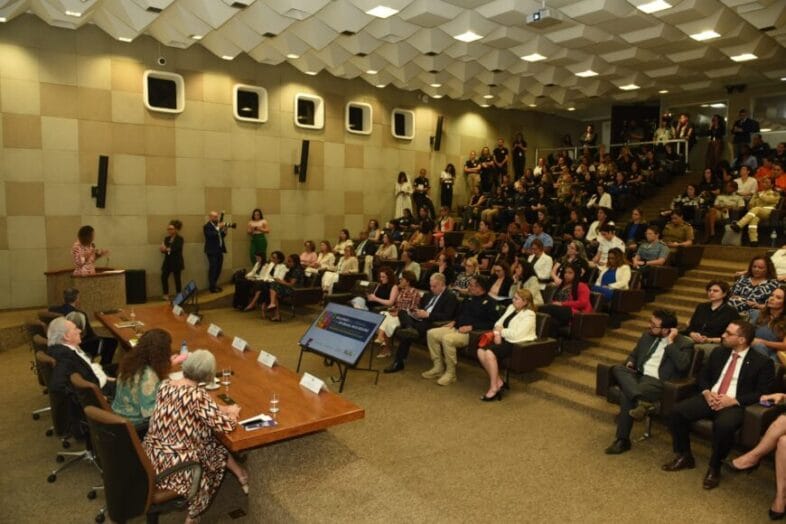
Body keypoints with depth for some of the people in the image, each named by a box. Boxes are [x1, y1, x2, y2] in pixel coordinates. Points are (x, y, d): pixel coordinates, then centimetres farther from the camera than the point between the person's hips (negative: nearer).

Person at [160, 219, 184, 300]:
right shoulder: (166, 238, 10)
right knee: (164, 277, -4)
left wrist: (167, 249, -32)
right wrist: (162, 249, -19)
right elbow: (164, 249, 4)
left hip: (176, 262, -5)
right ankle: (166, 294, 7)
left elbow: (176, 248, -21)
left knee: (177, 279, 0)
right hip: (168, 262, 5)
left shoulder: (179, 239, -6)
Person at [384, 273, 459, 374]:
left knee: (405, 335, -30)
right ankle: (410, 328, -42)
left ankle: (399, 362, -24)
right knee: (402, 312, -18)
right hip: (419, 319, 9)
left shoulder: (450, 297, -4)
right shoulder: (430, 294, 23)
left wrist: (427, 314, -19)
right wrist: (414, 311, 3)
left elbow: (447, 316, -15)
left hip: (431, 323, -9)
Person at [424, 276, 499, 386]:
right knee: (431, 333, -8)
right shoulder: (468, 299, 21)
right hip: (457, 328, 9)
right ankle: (438, 367, -3)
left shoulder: (488, 303, -4)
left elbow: (491, 323, -14)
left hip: (471, 333, -9)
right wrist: (454, 321, 12)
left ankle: (450, 373, -19)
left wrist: (471, 327, -19)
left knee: (447, 339, -34)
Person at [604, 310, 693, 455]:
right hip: (639, 375, 7)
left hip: (659, 382, -7)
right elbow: (633, 354, 28)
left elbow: (682, 366, -17)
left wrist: (670, 343, -14)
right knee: (618, 369, -29)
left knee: (626, 395, -34)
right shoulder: (647, 335, 18)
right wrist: (630, 362, 4)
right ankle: (642, 401, -41)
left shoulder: (684, 344, 0)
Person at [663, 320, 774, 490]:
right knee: (677, 411, -18)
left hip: (735, 404, -5)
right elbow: (703, 375, 18)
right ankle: (684, 456, 2)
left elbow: (762, 393, -7)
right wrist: (707, 393, -4)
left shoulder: (762, 362, -1)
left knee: (724, 425, -38)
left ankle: (714, 468, -12)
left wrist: (734, 400, -18)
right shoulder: (718, 353, 15)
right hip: (710, 398, 5)